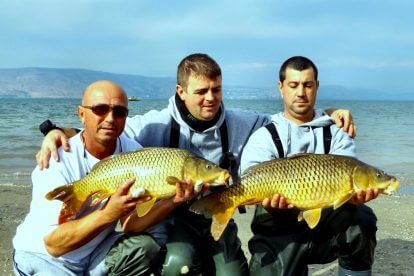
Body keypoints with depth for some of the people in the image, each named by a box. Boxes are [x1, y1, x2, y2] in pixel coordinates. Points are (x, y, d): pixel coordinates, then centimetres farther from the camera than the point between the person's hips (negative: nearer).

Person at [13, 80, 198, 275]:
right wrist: (109, 213, -40)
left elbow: (130, 224, -13)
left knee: (144, 249, -23)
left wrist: (171, 202, -31)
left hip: (95, 249, 3)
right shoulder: (59, 161, -23)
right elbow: (53, 244, -27)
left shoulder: (133, 153, -10)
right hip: (44, 257, -2)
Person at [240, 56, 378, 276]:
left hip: (328, 226, 1)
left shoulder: (335, 133, 8)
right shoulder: (263, 137, 1)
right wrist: (269, 201, -38)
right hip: (280, 234, -1)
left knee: (361, 219, -26)